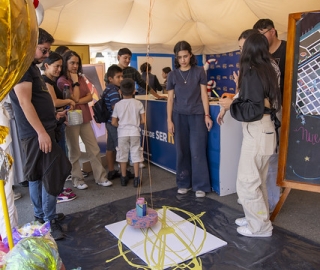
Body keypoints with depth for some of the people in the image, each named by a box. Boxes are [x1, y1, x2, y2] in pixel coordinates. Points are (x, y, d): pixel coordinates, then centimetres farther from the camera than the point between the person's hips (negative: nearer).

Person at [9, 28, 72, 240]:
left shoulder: (31, 67, 17)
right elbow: (24, 102, -21)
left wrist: (53, 115, 24)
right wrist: (41, 132, -24)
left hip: (41, 130, 10)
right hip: (37, 133, -10)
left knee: (37, 175, 15)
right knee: (52, 174, -6)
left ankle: (41, 216, 26)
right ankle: (50, 221, 6)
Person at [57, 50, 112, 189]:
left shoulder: (81, 78, 12)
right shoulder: (61, 81, -8)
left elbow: (89, 97, 2)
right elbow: (75, 98, -17)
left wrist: (78, 102, -12)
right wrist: (75, 82, -9)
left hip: (84, 117, 6)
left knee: (94, 149, 7)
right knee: (75, 152, 4)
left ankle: (101, 177, 14)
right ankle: (77, 179, 17)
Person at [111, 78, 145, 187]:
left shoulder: (118, 105, -4)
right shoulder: (138, 104, -4)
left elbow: (114, 122, -3)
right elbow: (143, 120, -6)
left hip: (122, 132, 0)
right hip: (135, 132, 0)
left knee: (122, 155, 11)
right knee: (135, 154, 7)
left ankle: (124, 178, 19)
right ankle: (136, 178, 10)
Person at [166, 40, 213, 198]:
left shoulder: (199, 71, 2)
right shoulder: (172, 75, 4)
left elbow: (204, 94, 2)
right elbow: (170, 99, 5)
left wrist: (207, 115, -4)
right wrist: (169, 120, 0)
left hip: (197, 115, -1)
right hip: (179, 116, 2)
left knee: (197, 151, -3)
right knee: (182, 151, 4)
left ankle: (200, 185, 5)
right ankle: (184, 183, 16)